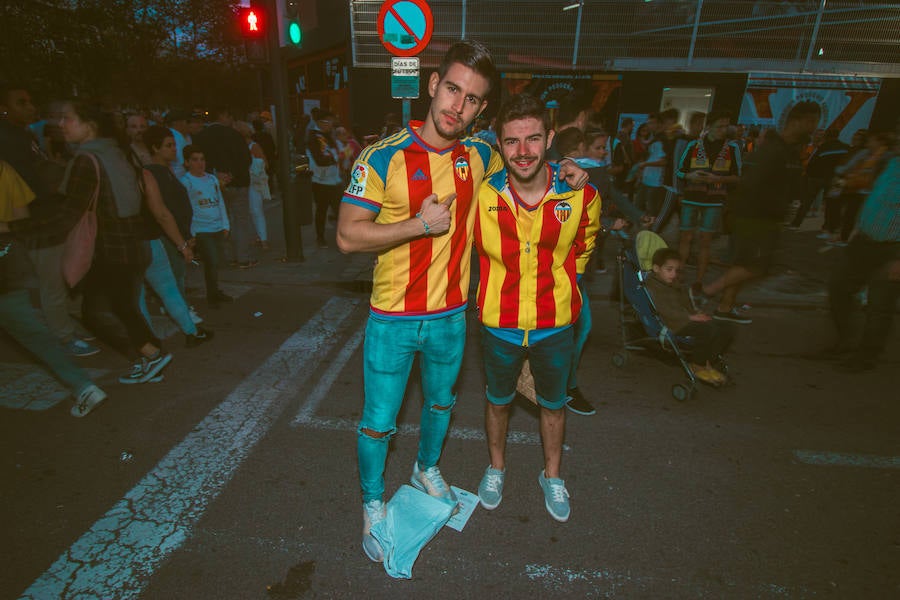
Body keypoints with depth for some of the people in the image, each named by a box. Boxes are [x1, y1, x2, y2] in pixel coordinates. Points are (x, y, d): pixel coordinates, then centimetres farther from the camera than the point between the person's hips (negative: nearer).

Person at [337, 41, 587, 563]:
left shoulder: (480, 156, -2)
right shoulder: (384, 157, -16)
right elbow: (348, 235, -15)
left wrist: (561, 170, 3)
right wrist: (419, 224, -24)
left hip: (451, 316, 5)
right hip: (394, 319, -4)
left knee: (442, 402, 25)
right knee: (379, 422, 10)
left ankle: (427, 469, 55)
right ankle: (373, 503, 39)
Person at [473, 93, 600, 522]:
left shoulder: (581, 196, -15)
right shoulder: (483, 195, -17)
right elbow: (473, 248, 5)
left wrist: (556, 279, 9)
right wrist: (500, 283, 5)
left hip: (555, 324, 1)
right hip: (500, 324, 0)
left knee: (554, 404, 20)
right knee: (498, 400, 20)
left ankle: (552, 476, 47)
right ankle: (496, 467, 48)